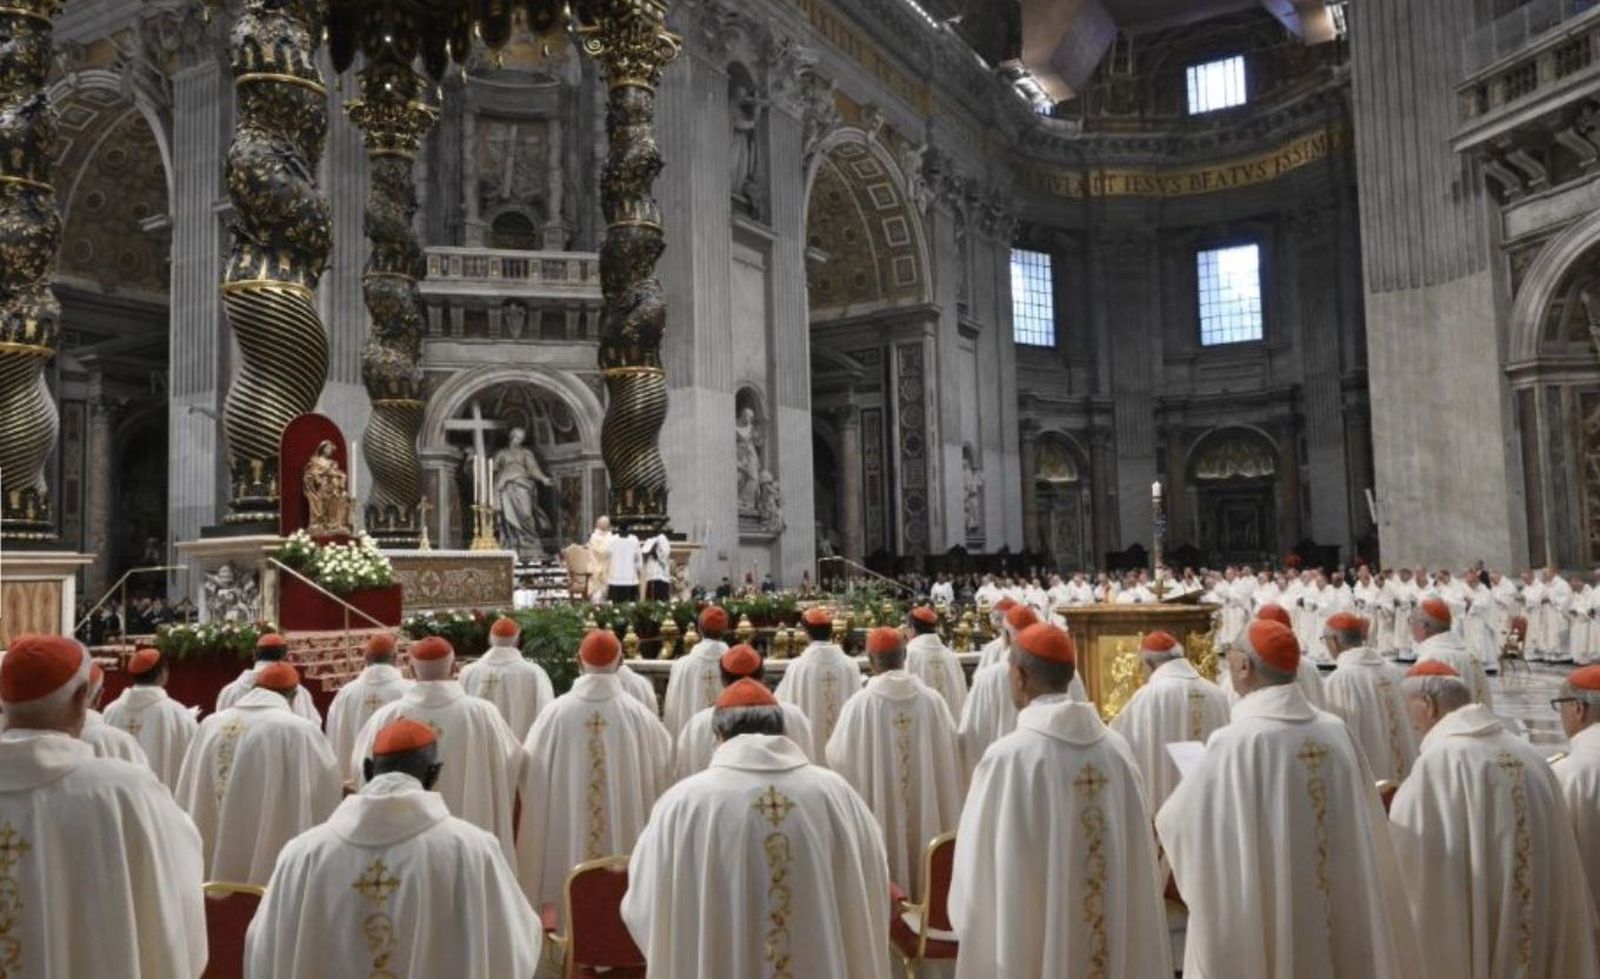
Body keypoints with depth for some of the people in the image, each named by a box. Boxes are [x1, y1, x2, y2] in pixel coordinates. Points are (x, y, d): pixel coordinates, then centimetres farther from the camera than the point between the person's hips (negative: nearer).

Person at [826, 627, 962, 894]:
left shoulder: (859, 704, -14)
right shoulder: (933, 700, -7)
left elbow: (838, 757, -4)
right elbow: (949, 757, 1)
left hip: (879, 816, -2)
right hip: (927, 814, 2)